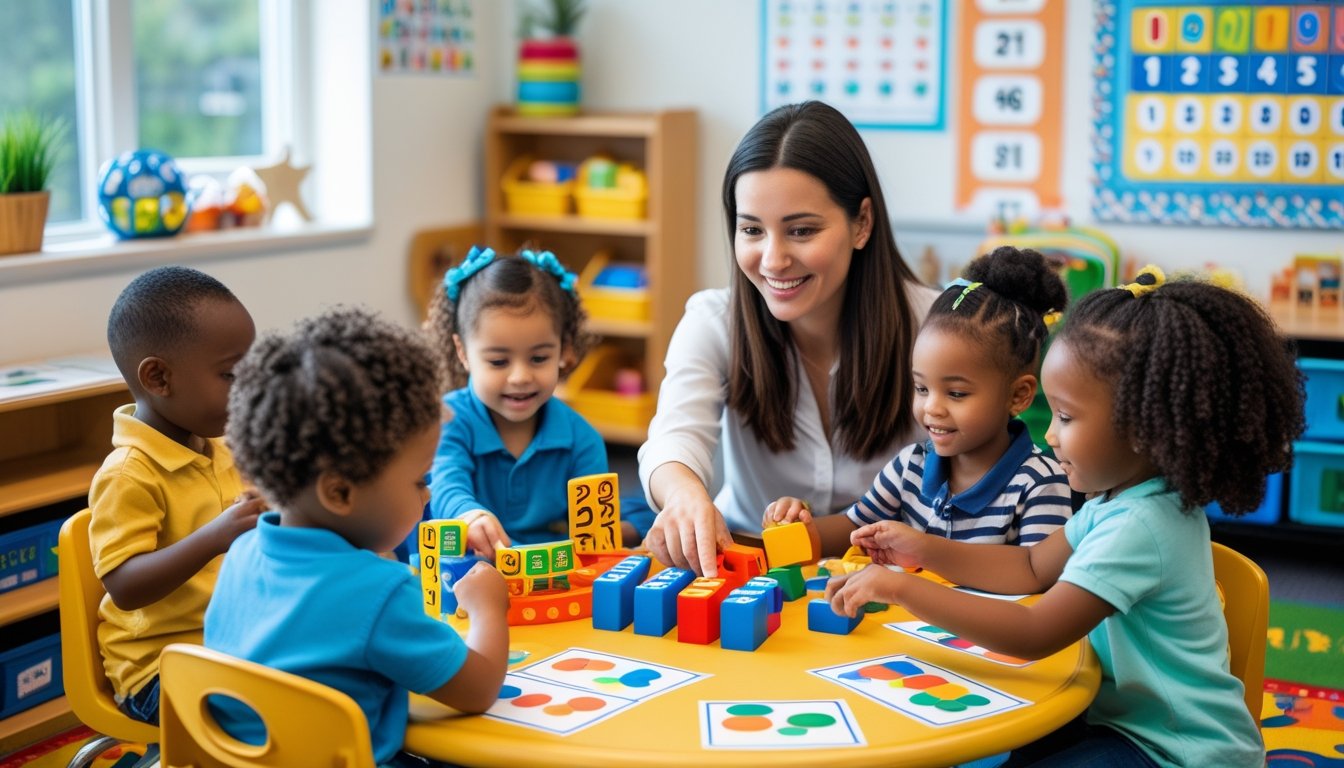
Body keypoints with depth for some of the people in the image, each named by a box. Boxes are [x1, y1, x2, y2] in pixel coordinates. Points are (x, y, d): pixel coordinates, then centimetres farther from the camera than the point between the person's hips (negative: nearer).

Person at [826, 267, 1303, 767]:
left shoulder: (1138, 527, -28)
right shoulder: (1121, 497, 3)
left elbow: (1035, 636, -32)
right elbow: (1034, 568, 13)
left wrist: (903, 588, -30)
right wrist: (926, 551, 1)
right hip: (1133, 719, 9)